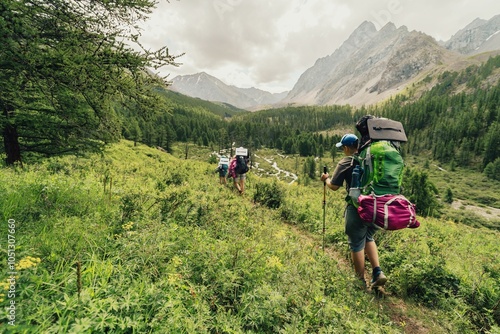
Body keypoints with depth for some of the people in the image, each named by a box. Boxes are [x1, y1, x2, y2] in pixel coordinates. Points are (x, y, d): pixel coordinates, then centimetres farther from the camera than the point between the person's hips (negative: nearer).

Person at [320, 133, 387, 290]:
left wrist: (326, 178, 10)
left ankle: (361, 282, 19)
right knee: (368, 238, 25)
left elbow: (334, 186, -9)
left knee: (357, 244, 8)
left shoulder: (345, 163, -8)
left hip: (357, 208, -6)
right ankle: (378, 273, 17)